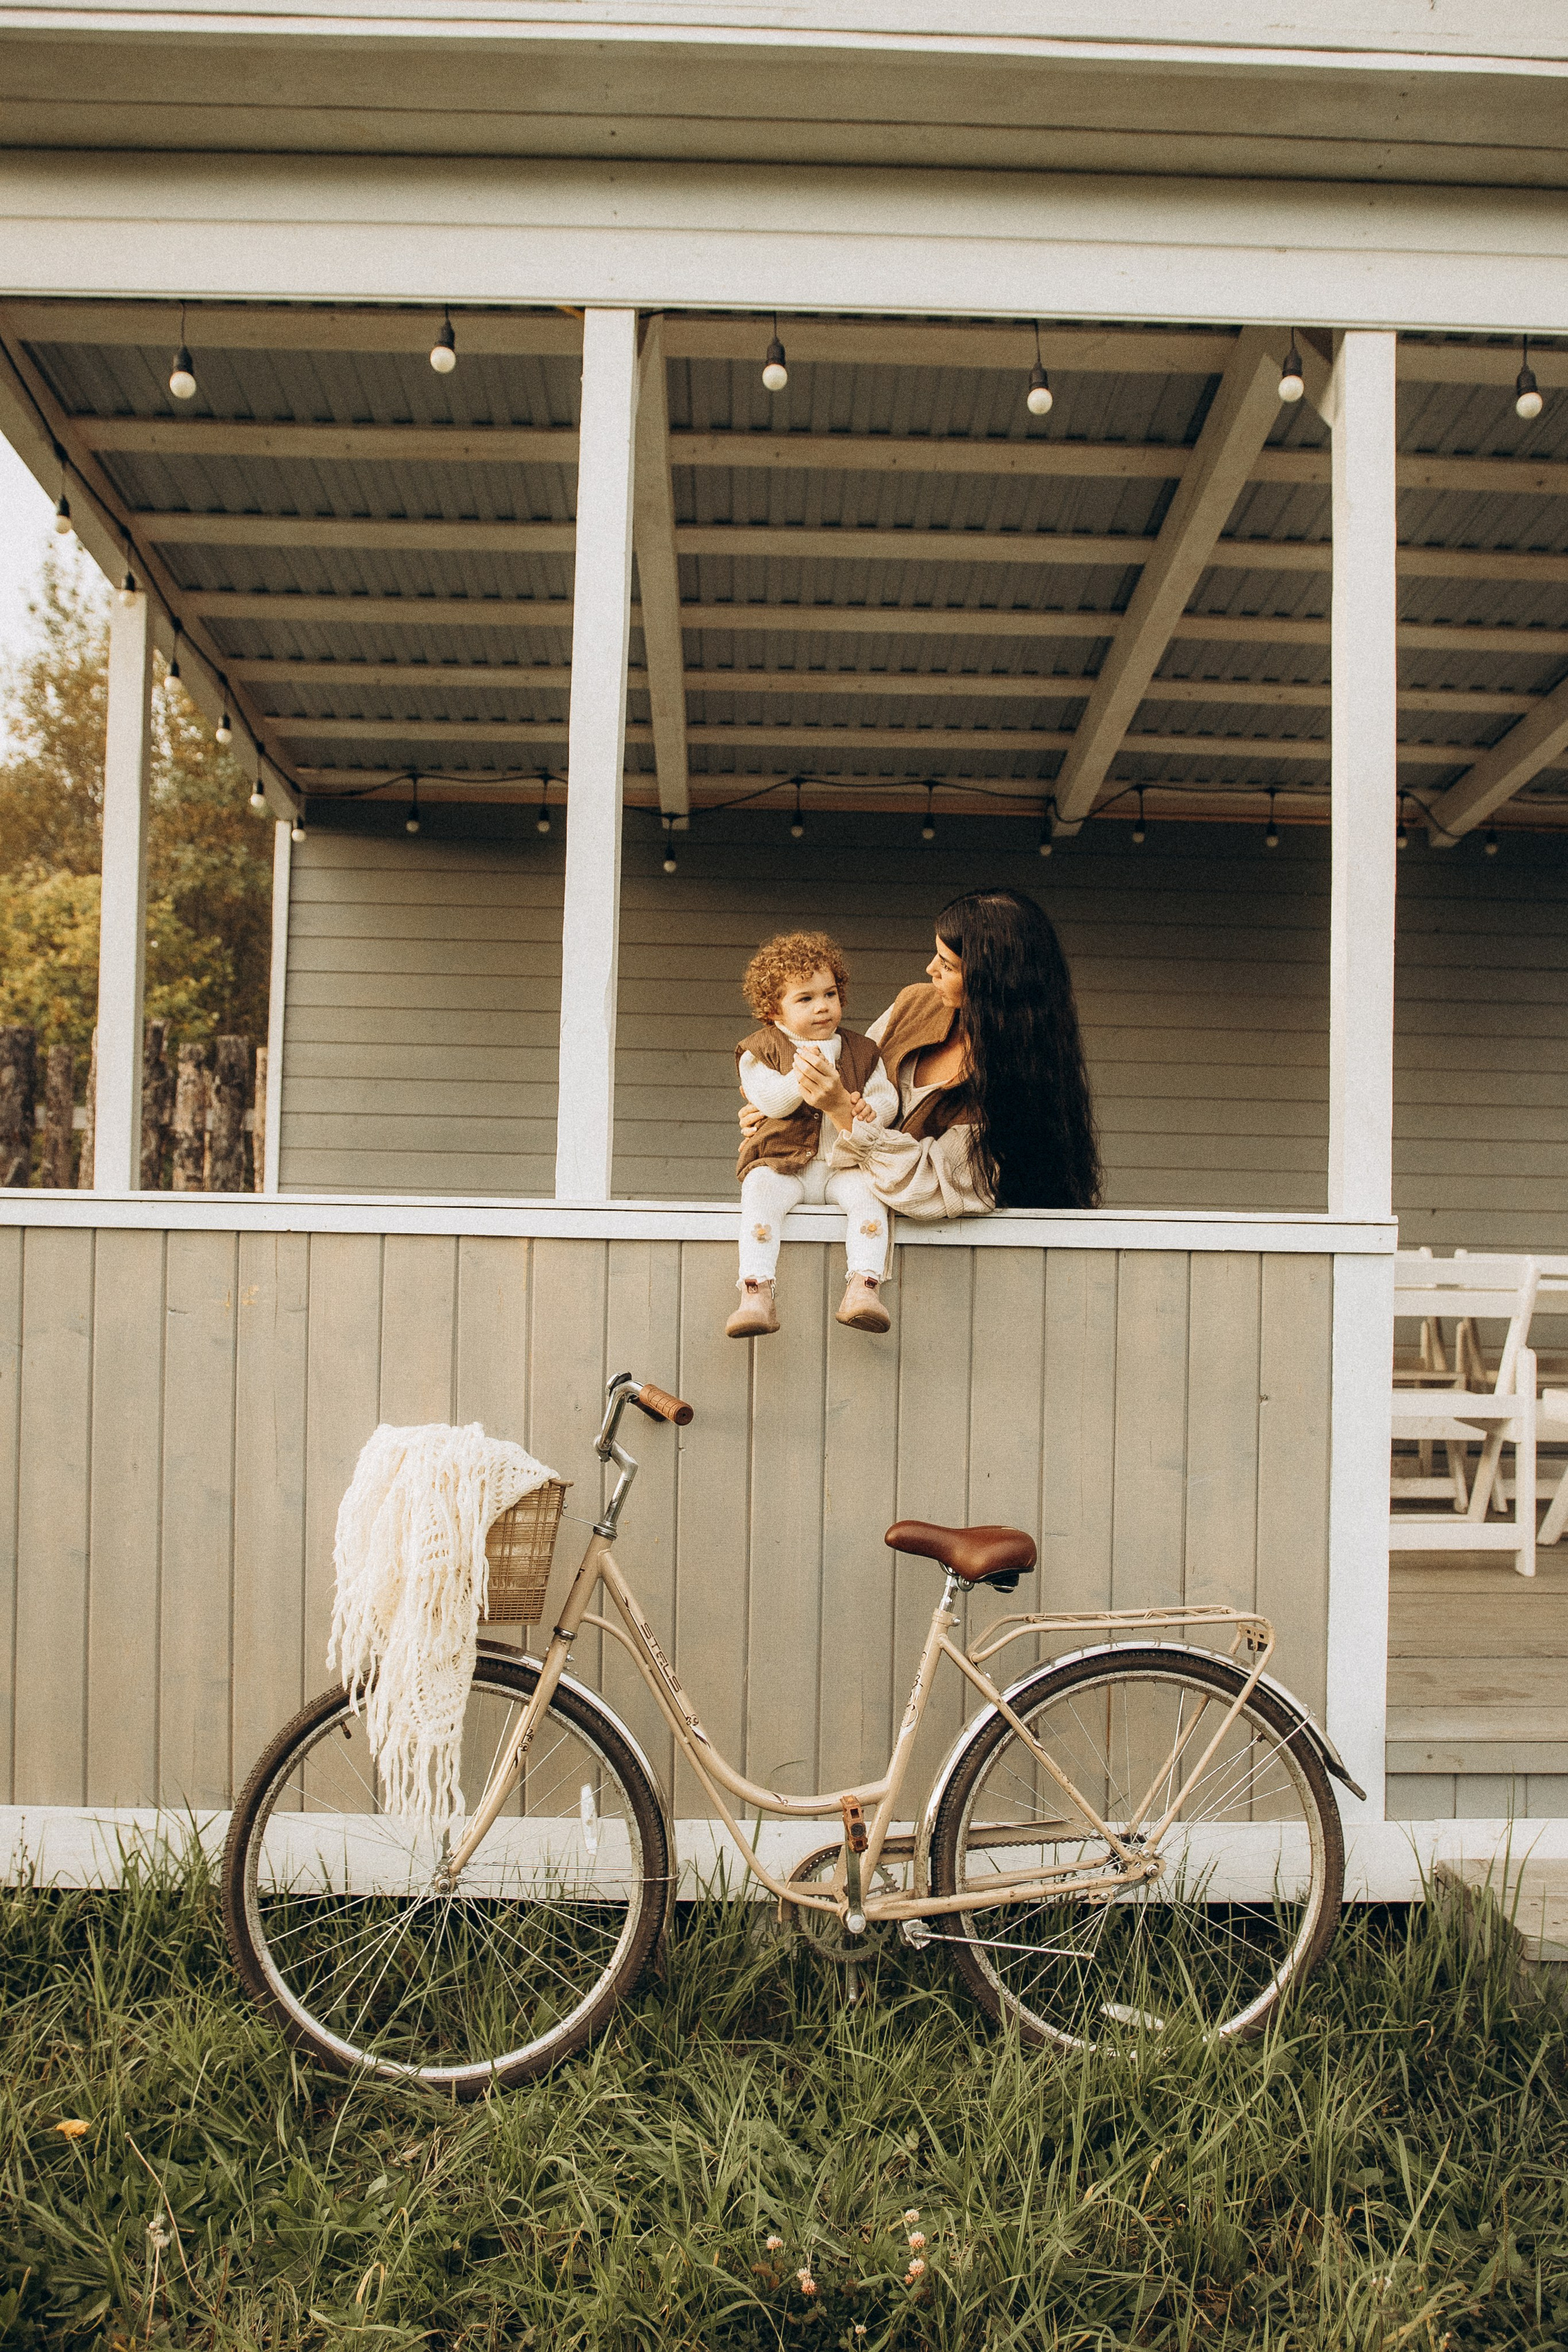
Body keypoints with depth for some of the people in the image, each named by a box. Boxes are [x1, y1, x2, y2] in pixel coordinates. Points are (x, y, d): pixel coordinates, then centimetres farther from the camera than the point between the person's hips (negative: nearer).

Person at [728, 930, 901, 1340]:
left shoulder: (861, 1051, 15)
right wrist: (804, 1075, -23)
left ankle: (863, 1286, -36)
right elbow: (769, 1100, -8)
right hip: (782, 1163, -2)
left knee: (867, 1191, -29)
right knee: (760, 1191, -31)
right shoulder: (760, 1049, 5)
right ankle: (758, 1293, -39)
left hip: (845, 1164, 2)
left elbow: (886, 1097, 11)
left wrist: (870, 1109, -12)